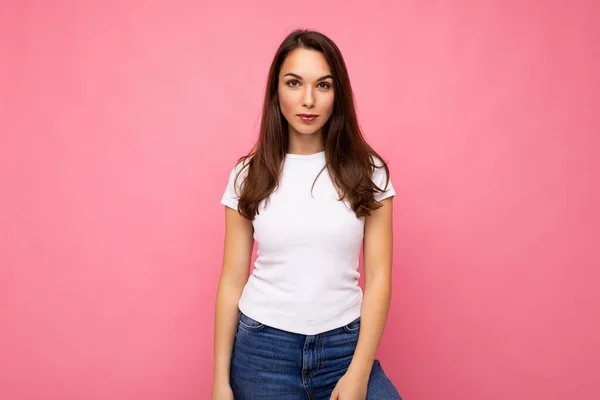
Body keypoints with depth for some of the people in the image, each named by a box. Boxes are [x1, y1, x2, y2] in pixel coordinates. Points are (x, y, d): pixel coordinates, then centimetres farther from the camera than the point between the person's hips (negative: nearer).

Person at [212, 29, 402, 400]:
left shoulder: (366, 171, -2)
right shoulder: (249, 175, 0)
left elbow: (378, 276, -4)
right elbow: (232, 281, 1)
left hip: (345, 344, 0)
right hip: (262, 348, 1)